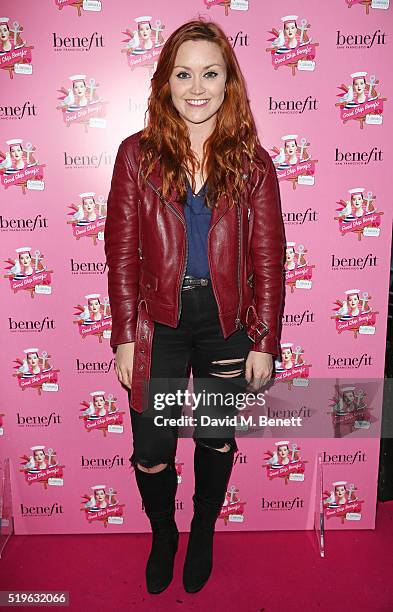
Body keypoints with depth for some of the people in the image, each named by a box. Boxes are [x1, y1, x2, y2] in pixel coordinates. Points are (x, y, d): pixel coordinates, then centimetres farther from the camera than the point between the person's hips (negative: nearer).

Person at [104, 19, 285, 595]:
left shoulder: (252, 162, 0)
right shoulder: (138, 154, -1)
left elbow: (268, 259, 0)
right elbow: (121, 252, -2)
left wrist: (265, 342, -3)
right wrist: (125, 335, -5)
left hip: (227, 322, 1)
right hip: (158, 321, 0)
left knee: (217, 439, 17)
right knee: (152, 449, 8)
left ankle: (204, 535, 47)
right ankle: (163, 535, 43)